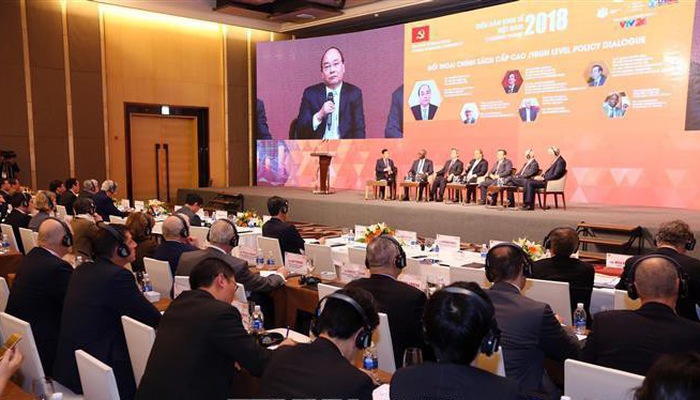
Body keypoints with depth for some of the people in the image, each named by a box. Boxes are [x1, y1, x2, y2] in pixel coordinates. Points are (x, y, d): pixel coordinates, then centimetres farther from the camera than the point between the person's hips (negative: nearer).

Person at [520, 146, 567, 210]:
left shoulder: (561, 161, -14)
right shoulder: (555, 160, 18)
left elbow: (555, 176, -21)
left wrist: (543, 178, -18)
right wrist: (541, 176, 5)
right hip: (546, 179, 10)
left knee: (530, 183, -22)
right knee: (527, 181, -3)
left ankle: (530, 205, -17)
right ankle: (525, 203, -9)